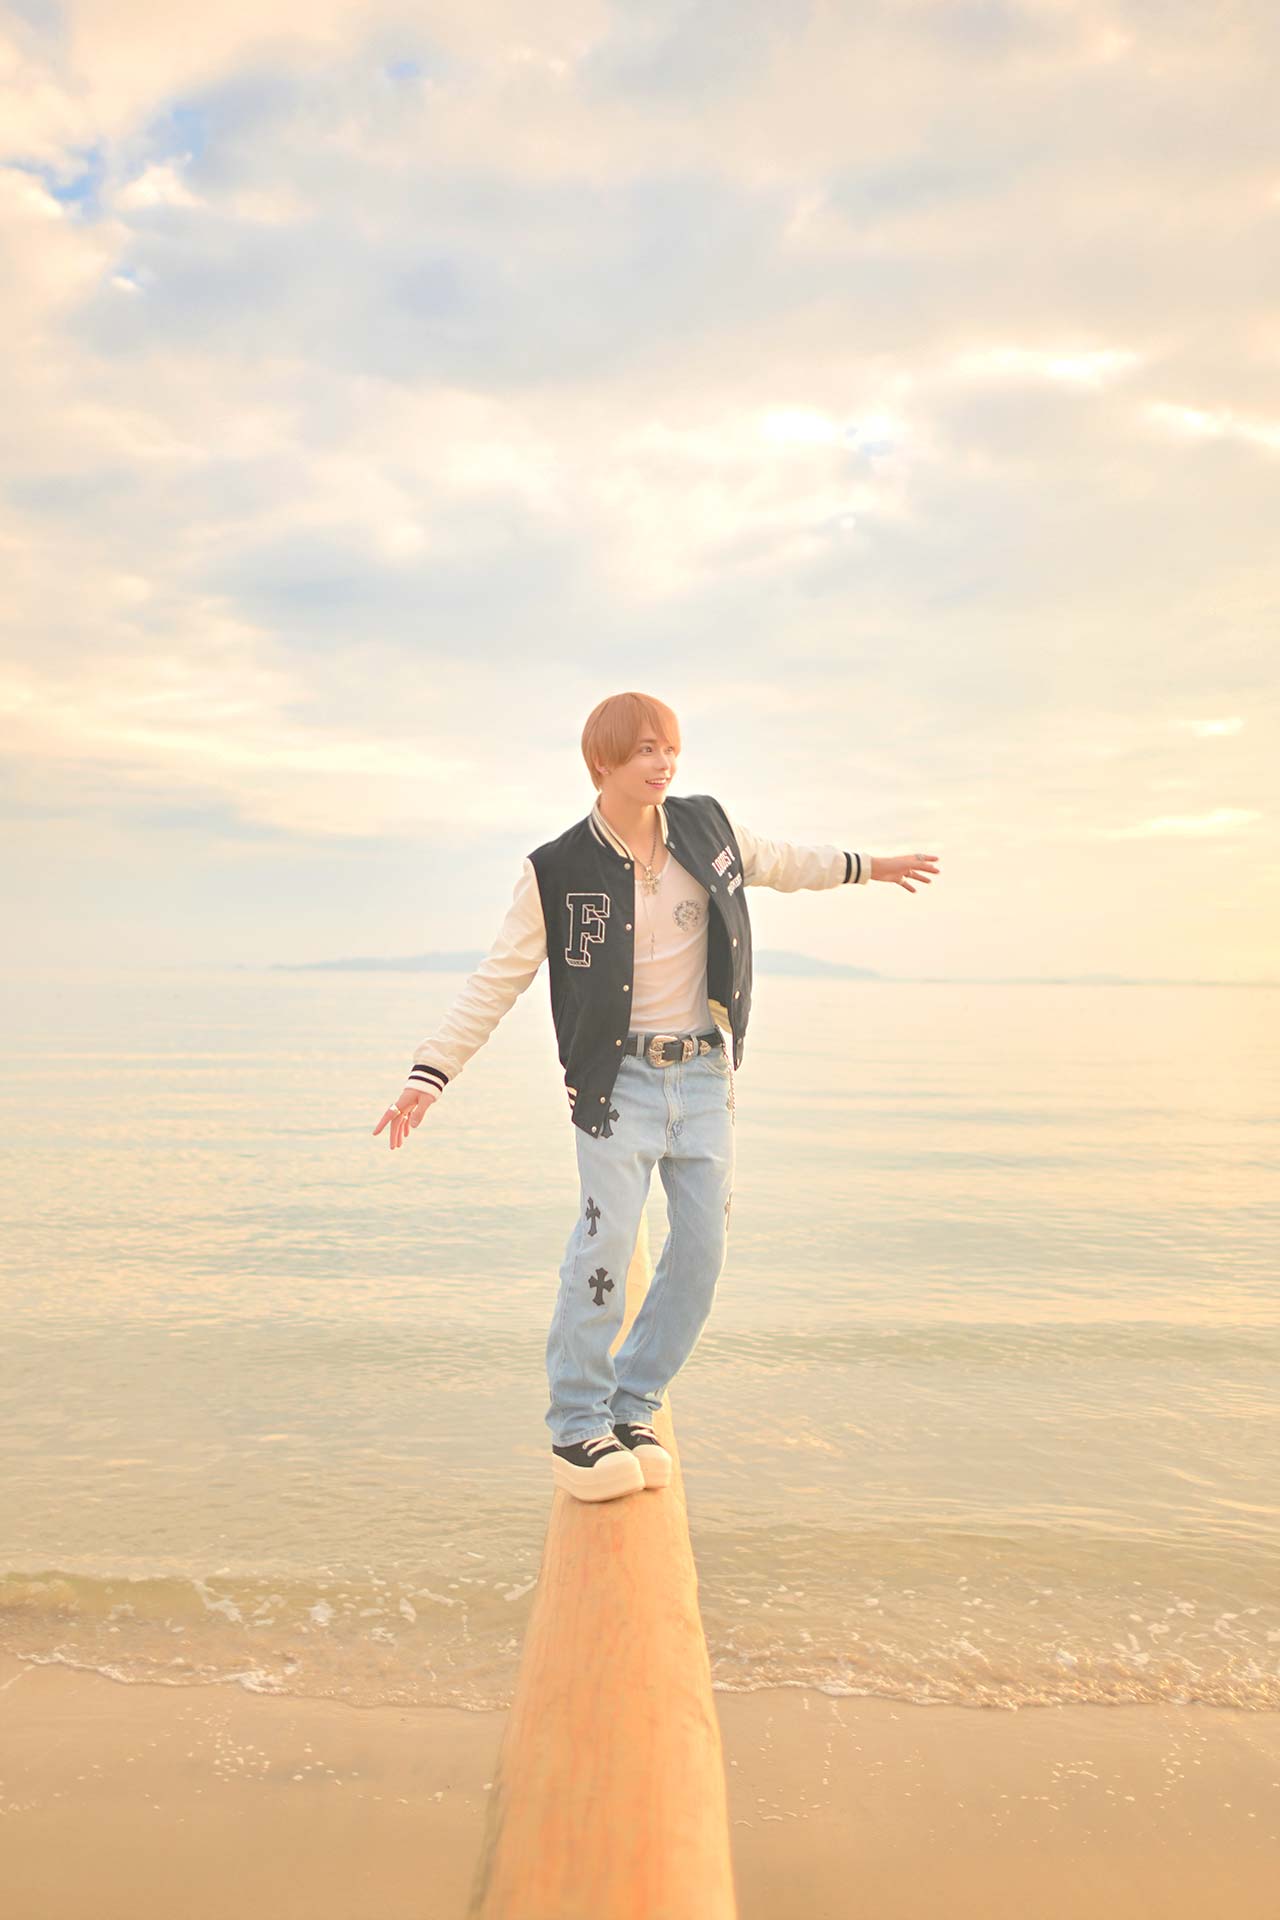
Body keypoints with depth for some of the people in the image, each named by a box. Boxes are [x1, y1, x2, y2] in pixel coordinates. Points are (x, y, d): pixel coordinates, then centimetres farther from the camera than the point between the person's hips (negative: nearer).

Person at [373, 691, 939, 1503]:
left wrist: (865, 866, 36)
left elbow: (775, 862, 23)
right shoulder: (559, 870, -9)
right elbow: (497, 980, -7)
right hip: (620, 1076, -4)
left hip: (704, 1075, 4)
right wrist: (430, 1074, -14)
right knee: (608, 1237, -17)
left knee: (703, 1246, 1)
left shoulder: (706, 824, 2)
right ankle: (577, 1426, 1)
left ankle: (631, 1410, 17)